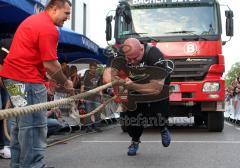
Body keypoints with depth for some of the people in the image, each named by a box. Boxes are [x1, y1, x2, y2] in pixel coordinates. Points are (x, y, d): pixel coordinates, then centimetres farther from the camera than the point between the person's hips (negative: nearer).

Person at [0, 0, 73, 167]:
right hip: (28, 79, -11)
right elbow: (50, 64, -18)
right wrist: (65, 82, -3)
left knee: (21, 123, 16)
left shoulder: (34, 19, 17)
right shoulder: (48, 28, -15)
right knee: (34, 125, -6)